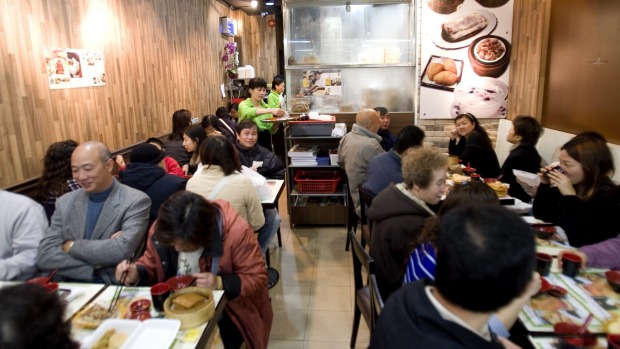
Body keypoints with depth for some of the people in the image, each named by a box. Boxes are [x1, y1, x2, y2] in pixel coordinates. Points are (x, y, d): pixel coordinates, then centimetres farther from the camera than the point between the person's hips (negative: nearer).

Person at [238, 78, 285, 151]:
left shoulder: (266, 106, 12)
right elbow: (248, 113, -27)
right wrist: (270, 110, -37)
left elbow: (271, 130, 6)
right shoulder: (244, 104, -2)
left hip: (266, 144, 4)